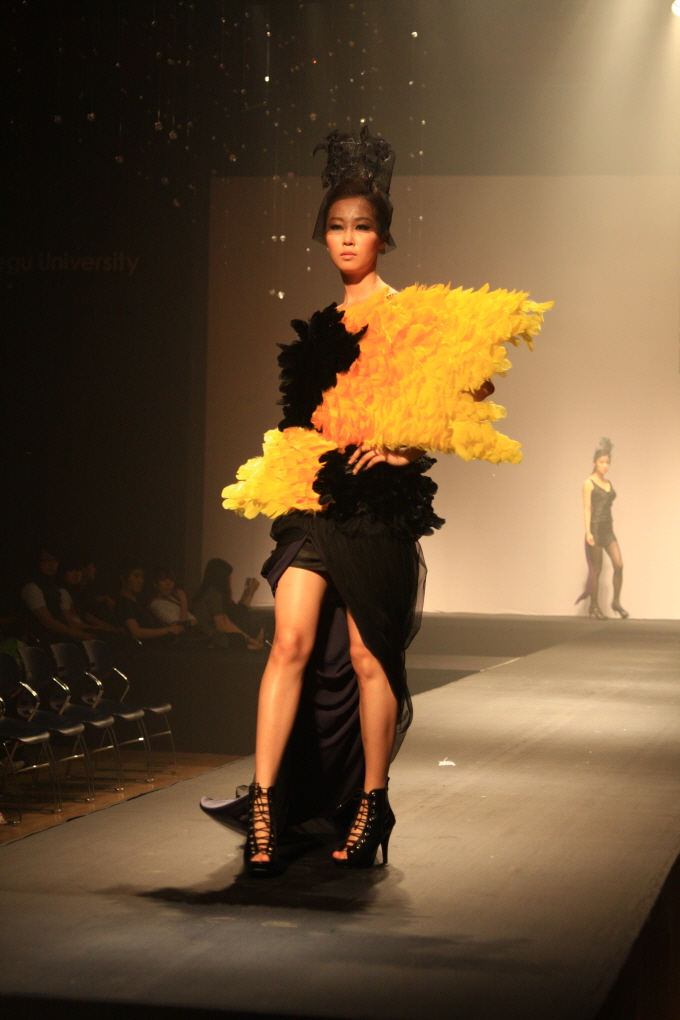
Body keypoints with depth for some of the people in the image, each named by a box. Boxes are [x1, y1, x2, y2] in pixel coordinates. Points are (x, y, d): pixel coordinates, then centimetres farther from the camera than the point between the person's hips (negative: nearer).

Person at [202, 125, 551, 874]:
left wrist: (400, 446, -17)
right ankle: (265, 804, -11)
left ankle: (370, 807, 12)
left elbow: (444, 409, -4)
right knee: (293, 641, -8)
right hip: (315, 495, 4)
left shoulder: (411, 315, 1)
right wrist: (281, 473, 10)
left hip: (380, 502, -4)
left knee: (367, 653, 0)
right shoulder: (322, 324, 17)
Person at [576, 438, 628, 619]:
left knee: (619, 565, -7)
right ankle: (594, 606, 9)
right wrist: (588, 532, -16)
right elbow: (587, 508, -9)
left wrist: (609, 527, 17)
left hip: (608, 529, 6)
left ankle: (616, 601, 6)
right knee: (596, 569, -1)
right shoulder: (589, 483, -3)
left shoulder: (608, 484, 15)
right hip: (596, 528, -6)